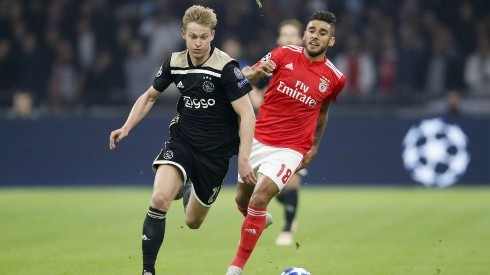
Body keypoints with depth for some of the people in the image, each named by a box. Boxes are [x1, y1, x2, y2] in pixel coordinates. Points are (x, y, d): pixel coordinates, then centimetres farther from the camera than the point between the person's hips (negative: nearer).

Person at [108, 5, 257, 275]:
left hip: (215, 151, -2)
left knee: (192, 222, 11)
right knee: (160, 198, -25)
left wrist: (243, 158, -24)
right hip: (182, 140, 2)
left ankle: (191, 191, 48)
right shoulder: (174, 63, -3)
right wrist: (126, 128, 3)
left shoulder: (226, 68, -18)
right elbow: (149, 96, 15)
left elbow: (246, 114, -17)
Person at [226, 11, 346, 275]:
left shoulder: (334, 78, -2)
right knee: (242, 199, 16)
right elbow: (248, 74, -15)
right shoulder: (285, 54, -5)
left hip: (290, 149, -2)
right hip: (258, 139, 2)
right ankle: (260, 221, 54)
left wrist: (314, 147, 17)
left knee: (259, 199, -22)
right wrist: (252, 73, -39)